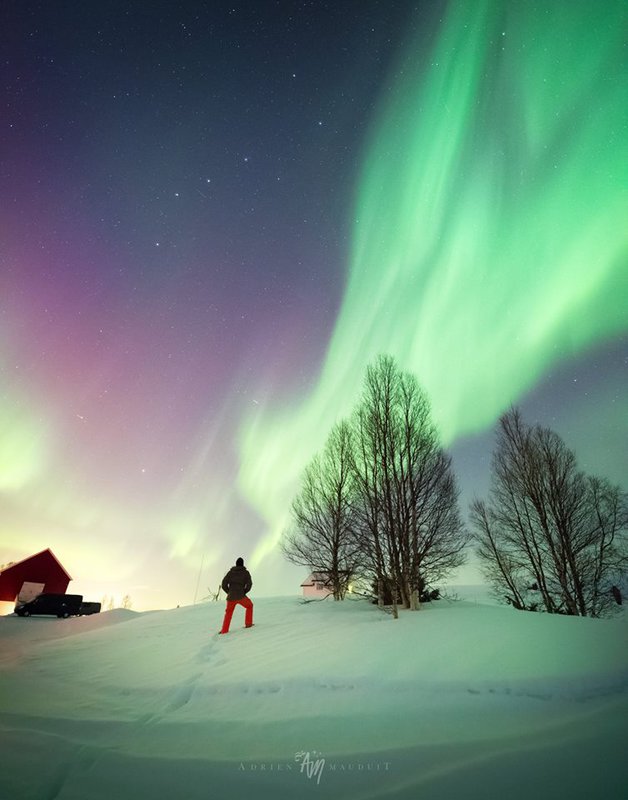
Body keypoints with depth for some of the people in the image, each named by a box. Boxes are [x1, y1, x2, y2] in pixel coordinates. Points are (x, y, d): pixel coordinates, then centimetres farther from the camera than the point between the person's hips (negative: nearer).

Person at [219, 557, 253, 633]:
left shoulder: (230, 572, 9)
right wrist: (244, 592, 8)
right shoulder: (245, 572, 3)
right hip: (241, 596, -3)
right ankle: (248, 624, 22)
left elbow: (224, 585, 5)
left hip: (230, 597, 3)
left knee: (228, 612, 25)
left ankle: (224, 630, 20)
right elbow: (249, 584, -7)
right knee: (249, 606, 24)